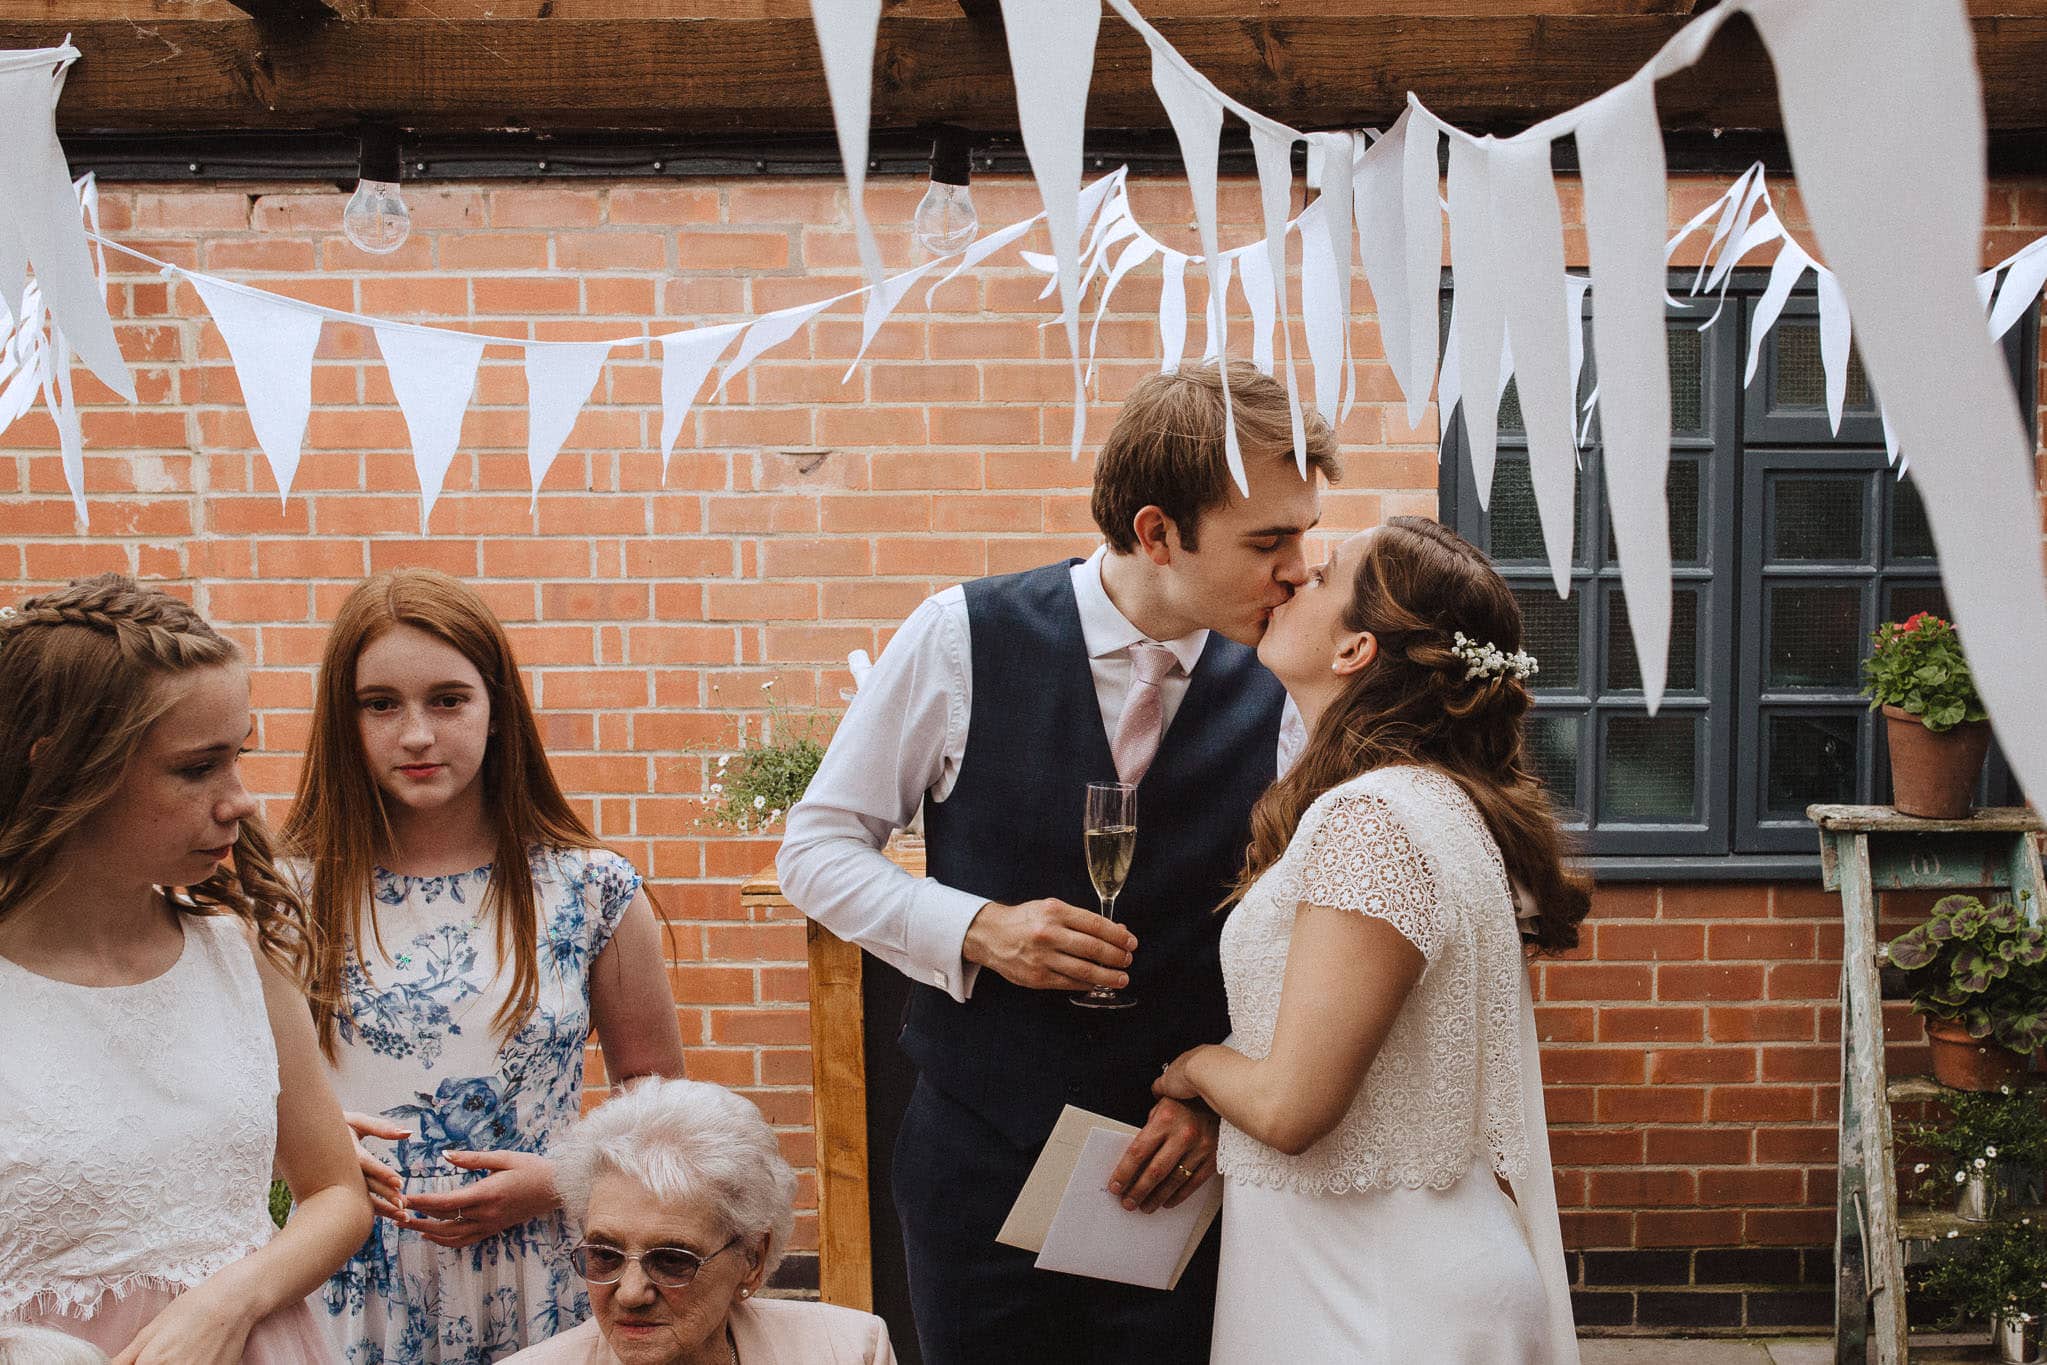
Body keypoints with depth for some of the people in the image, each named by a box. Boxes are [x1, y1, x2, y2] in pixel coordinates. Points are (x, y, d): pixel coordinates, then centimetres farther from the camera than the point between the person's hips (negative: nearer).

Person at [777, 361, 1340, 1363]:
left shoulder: (1277, 690, -5)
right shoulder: (963, 638, -11)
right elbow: (817, 848, -4)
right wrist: (978, 929, -18)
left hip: (1176, 1168, 1)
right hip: (978, 1156, -1)